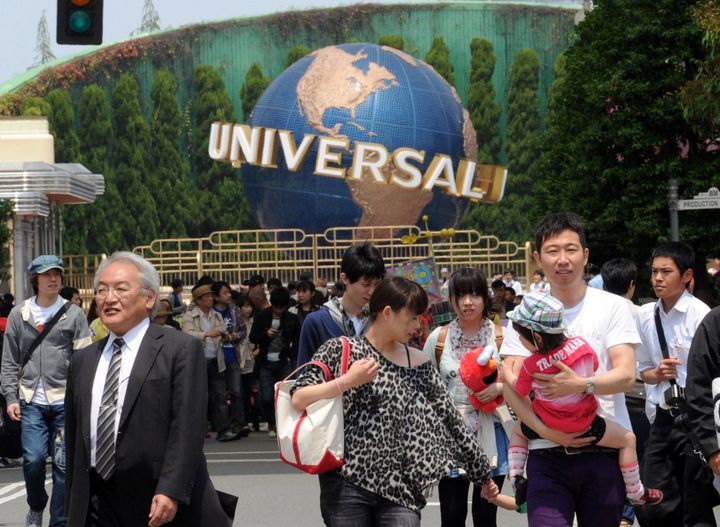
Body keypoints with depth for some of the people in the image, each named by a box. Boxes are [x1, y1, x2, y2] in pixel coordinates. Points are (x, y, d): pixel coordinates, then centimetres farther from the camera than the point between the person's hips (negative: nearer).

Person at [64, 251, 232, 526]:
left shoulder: (182, 349, -4)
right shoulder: (82, 361, 13)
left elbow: (187, 428, -12)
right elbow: (74, 438, 15)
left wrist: (171, 491, -20)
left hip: (162, 503, -4)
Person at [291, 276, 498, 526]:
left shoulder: (419, 364, 10)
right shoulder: (340, 350, 1)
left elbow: (451, 420, 13)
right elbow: (298, 400, -7)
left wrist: (483, 474, 15)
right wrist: (347, 381, -15)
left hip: (400, 488, 3)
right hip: (346, 484, -2)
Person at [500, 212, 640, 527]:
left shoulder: (612, 307, 3)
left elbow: (626, 375, -7)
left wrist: (581, 385, -25)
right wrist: (544, 430, -16)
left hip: (605, 451, 0)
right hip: (547, 455, 0)